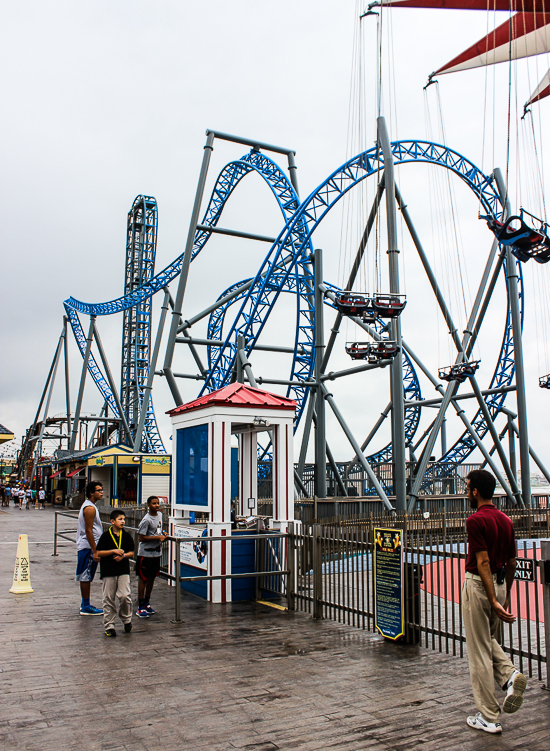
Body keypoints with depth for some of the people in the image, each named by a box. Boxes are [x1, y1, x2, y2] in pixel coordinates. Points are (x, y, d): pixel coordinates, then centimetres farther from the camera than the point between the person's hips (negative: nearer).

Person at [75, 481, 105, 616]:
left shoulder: (88, 506, 15)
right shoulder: (90, 508, -17)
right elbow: (88, 531, -21)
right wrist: (95, 551, -21)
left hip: (85, 546, 10)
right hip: (88, 547, -10)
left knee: (86, 577, 16)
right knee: (86, 577, -4)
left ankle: (85, 604, 24)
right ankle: (86, 607, 2)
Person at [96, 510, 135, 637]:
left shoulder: (127, 536, 5)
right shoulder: (106, 536, -3)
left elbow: (131, 552, 8)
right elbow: (98, 552, -6)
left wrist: (123, 556, -11)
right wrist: (113, 551, -16)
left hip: (123, 570, 1)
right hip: (108, 571, -1)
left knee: (125, 596, -9)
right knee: (109, 599, 5)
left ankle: (126, 619, 14)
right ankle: (109, 625, 15)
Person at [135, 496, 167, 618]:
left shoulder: (160, 515, 7)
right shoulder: (146, 520, -18)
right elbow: (141, 538, -18)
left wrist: (163, 534, 3)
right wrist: (158, 537, -19)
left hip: (157, 553, 7)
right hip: (145, 554, -7)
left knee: (152, 578, 15)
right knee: (143, 579, 0)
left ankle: (146, 603, 28)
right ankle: (140, 607, 8)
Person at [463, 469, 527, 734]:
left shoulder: (476, 520, -17)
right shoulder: (506, 520, 7)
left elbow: (483, 562, -23)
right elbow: (511, 563, 12)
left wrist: (493, 601, -24)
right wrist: (505, 595, 21)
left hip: (479, 584, -8)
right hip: (500, 584, 8)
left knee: (479, 652, 3)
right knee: (490, 641, 26)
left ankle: (489, 718, 10)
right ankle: (511, 675, 1)